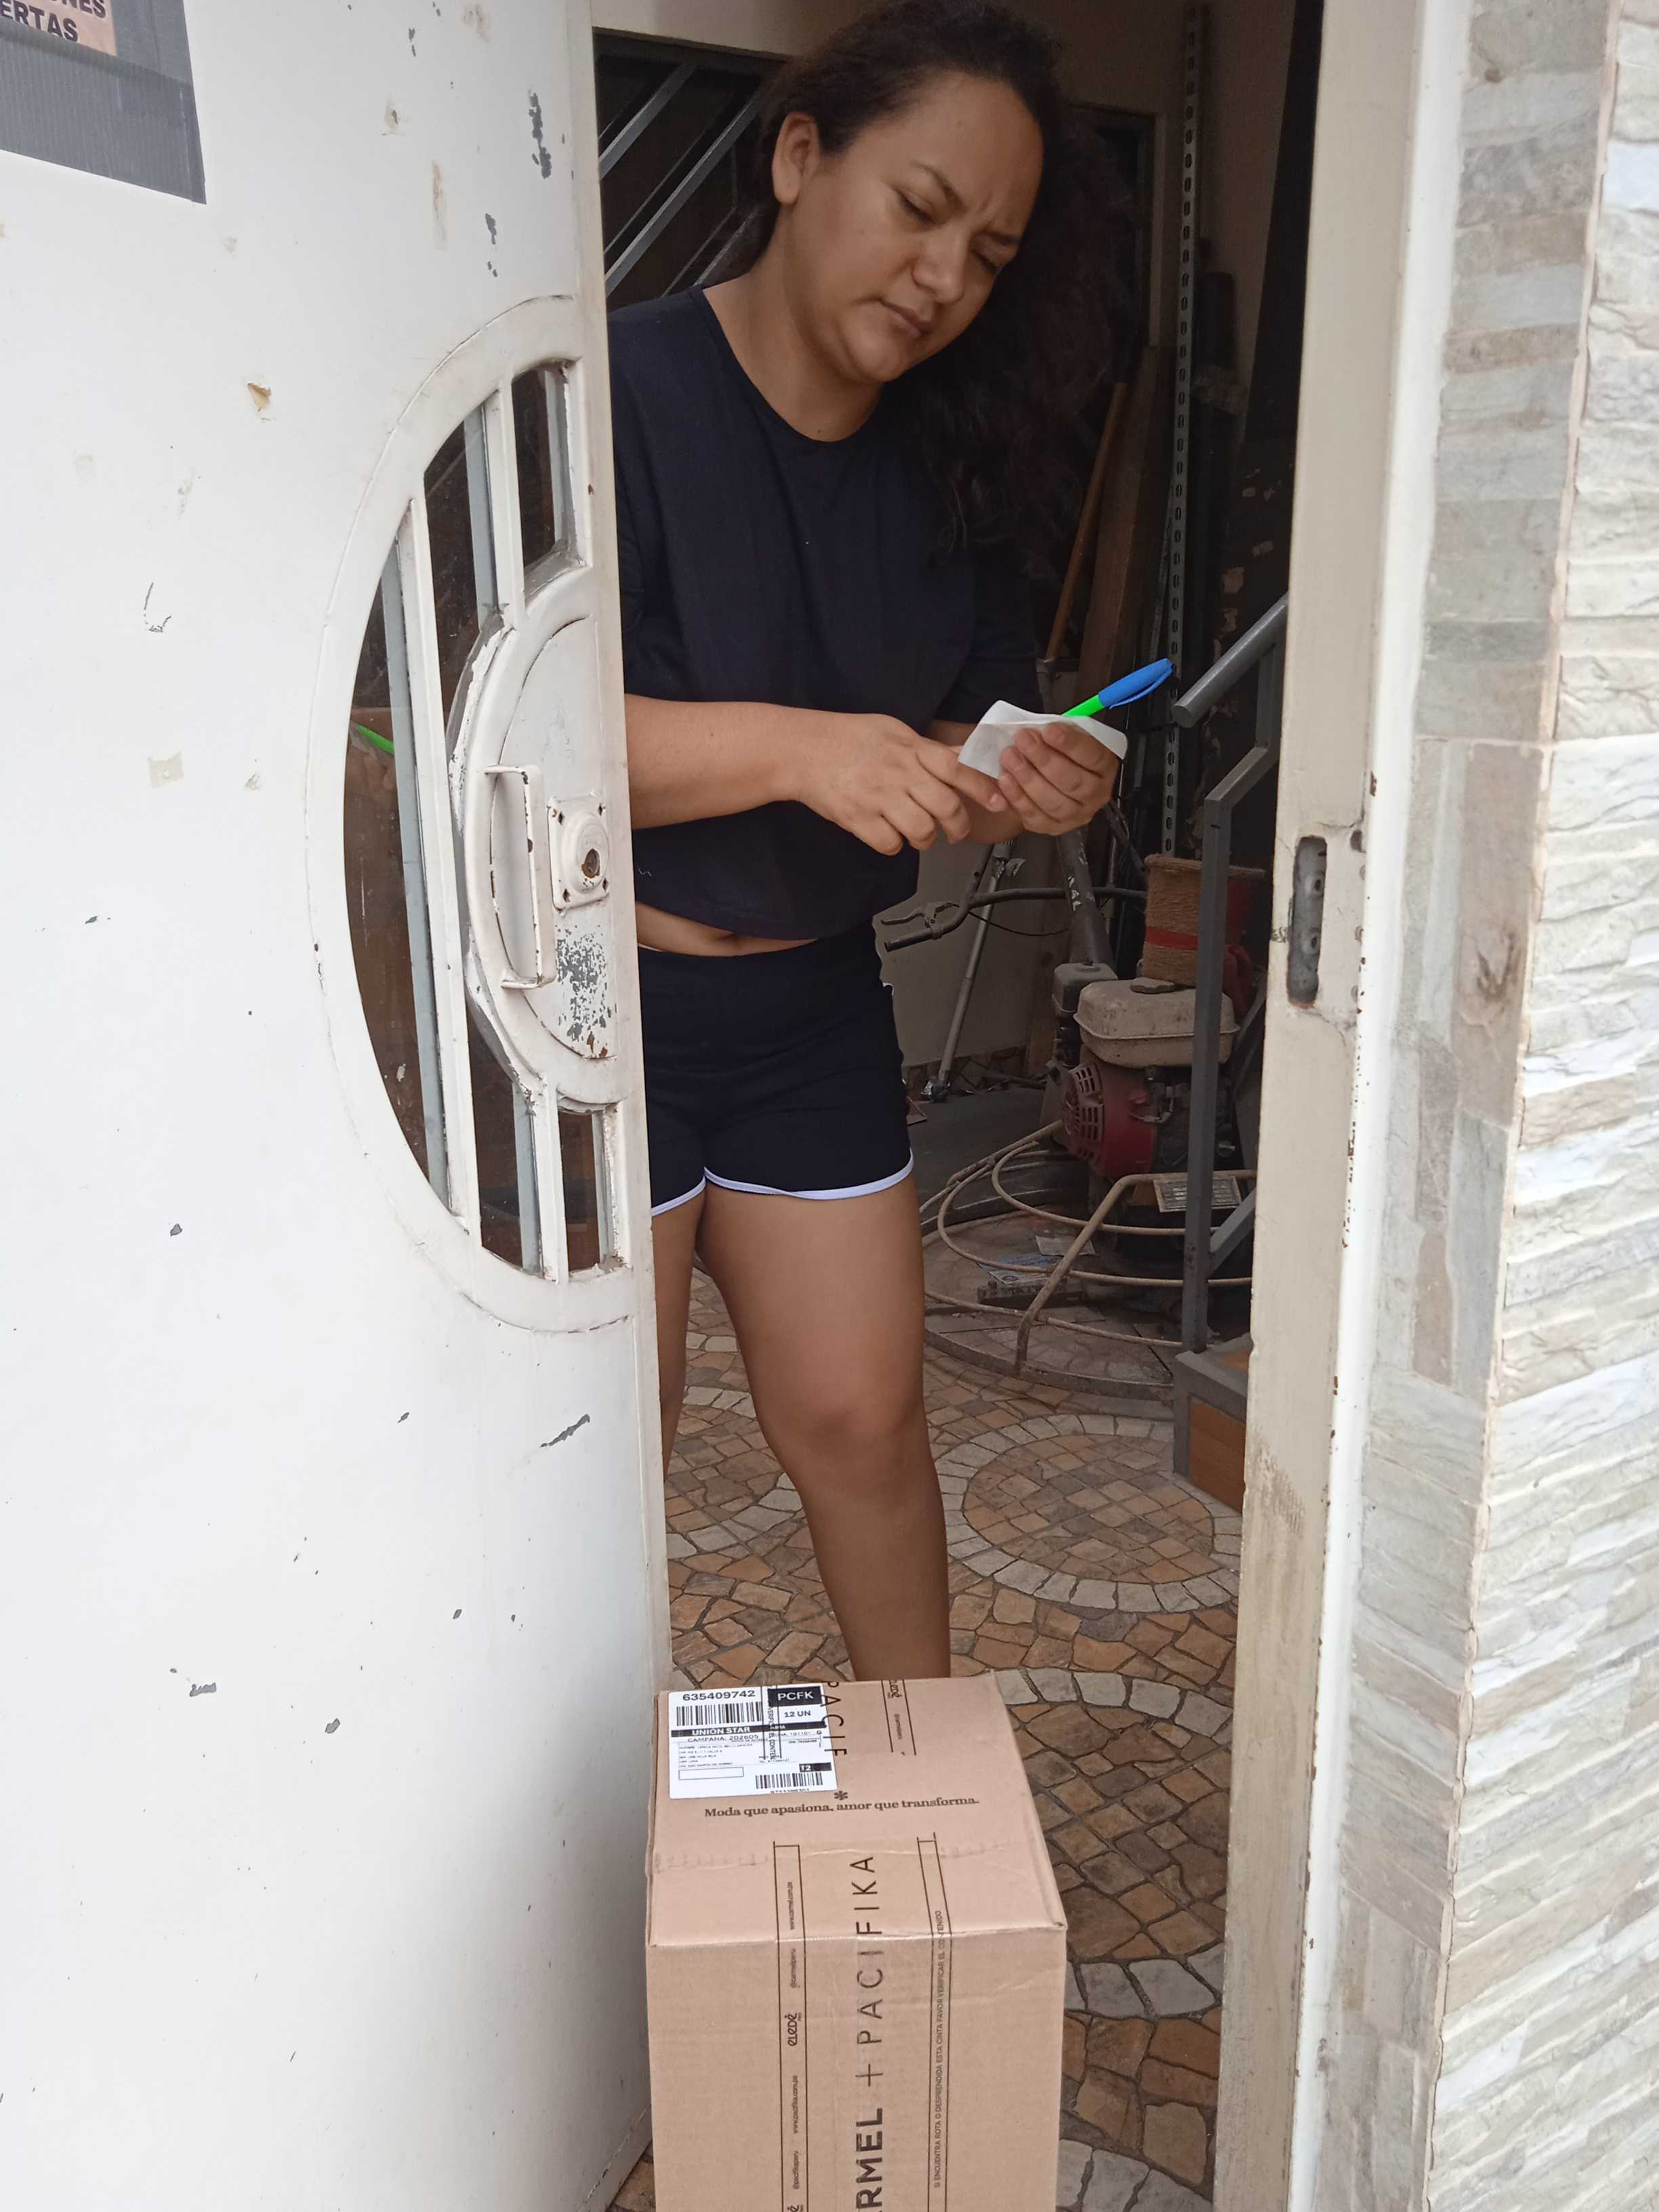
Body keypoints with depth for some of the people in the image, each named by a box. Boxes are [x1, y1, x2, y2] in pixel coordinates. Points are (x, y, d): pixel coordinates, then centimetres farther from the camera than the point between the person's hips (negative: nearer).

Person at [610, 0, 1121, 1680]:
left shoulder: (940, 473, 6)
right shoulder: (618, 396, -14)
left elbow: (957, 748, 13)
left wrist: (1033, 784, -9)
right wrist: (791, 746, -32)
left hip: (812, 1006, 5)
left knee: (861, 1416, 12)